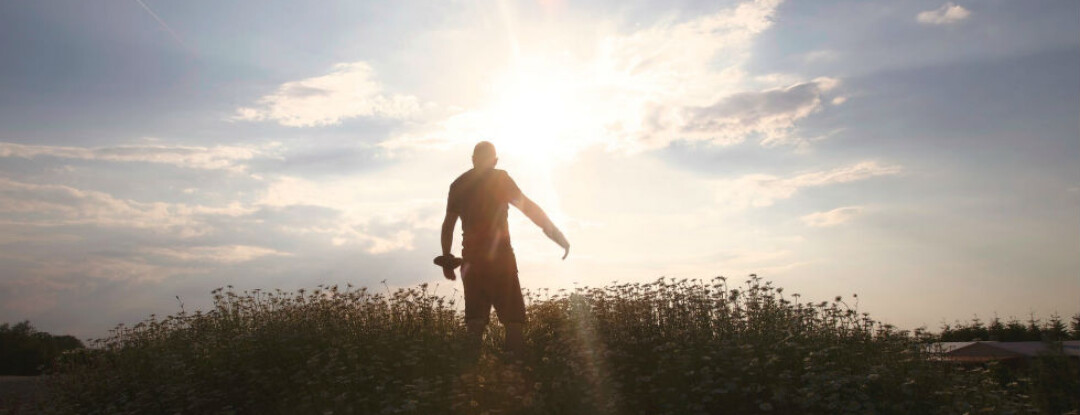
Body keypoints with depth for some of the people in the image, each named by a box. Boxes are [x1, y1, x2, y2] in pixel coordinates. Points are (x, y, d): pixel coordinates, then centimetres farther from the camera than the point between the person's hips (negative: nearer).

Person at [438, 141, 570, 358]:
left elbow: (448, 223, 11)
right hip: (499, 254, -4)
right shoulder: (499, 178, -1)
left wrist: (446, 258, 15)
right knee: (513, 315, 0)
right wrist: (555, 233, -10)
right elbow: (528, 206, -8)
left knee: (475, 315, 8)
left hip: (471, 257, 4)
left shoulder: (458, 184, 12)